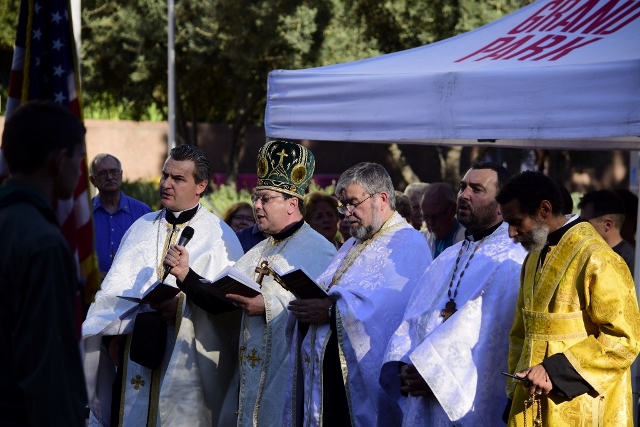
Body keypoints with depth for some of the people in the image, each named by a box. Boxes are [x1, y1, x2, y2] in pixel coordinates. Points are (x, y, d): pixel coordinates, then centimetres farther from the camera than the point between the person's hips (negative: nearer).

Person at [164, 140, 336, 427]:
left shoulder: (318, 250, -11)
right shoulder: (259, 252, 17)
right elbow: (219, 301, 12)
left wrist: (269, 306, -23)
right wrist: (185, 275, -2)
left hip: (292, 379, -8)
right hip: (254, 378, 8)